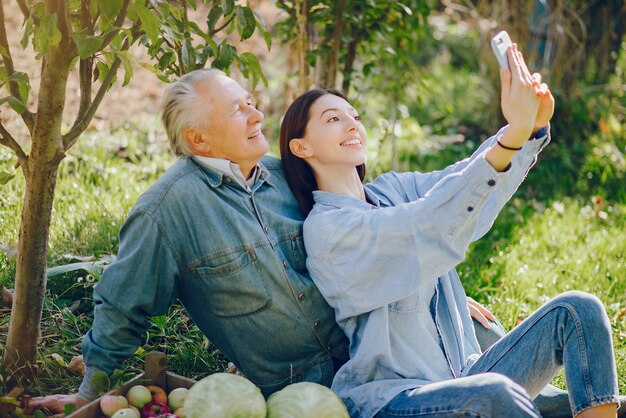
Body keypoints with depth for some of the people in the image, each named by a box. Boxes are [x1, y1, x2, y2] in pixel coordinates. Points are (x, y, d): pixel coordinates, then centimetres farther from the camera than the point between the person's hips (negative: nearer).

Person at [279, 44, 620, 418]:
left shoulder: (392, 189, 12)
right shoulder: (325, 228, -12)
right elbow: (427, 224, -28)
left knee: (577, 310, -6)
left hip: (460, 379, 8)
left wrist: (534, 125, -19)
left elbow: (478, 177, 1)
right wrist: (515, 133, -34)